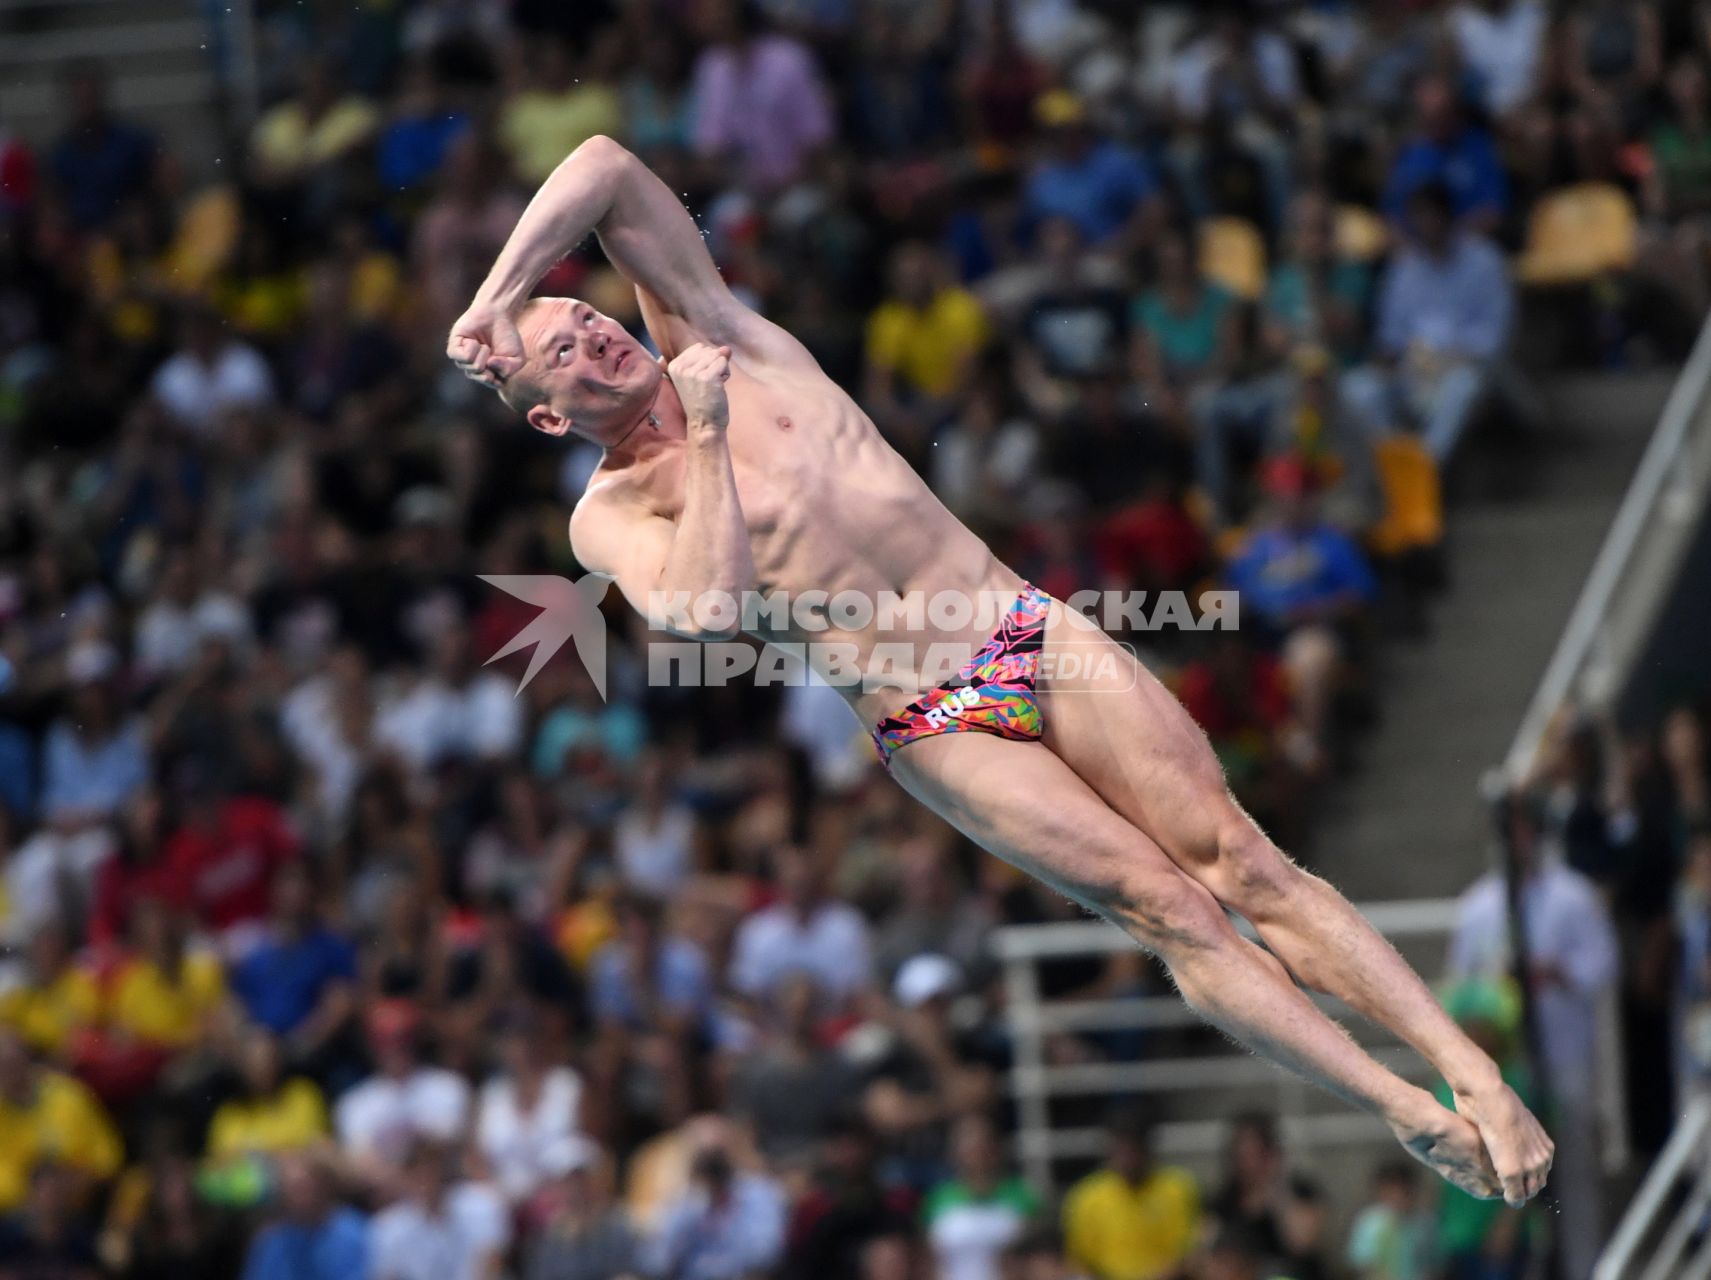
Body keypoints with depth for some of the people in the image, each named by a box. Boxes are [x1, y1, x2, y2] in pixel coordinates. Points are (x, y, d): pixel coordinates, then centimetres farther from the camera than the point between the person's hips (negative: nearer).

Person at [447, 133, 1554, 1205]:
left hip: (1031, 632, 3)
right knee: (1164, 903, -15)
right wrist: (710, 439, -14)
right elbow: (708, 609, -23)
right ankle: (1409, 1115, -13)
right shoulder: (611, 516, -1)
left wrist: (494, 299, 1)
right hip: (934, 732, -3)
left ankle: (1470, 1068, -13)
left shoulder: (716, 338, 10)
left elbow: (606, 168, 4)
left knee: (1237, 859, -9)